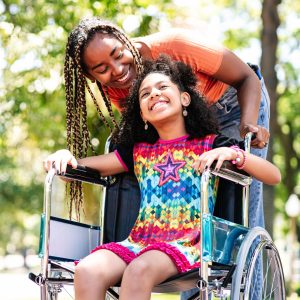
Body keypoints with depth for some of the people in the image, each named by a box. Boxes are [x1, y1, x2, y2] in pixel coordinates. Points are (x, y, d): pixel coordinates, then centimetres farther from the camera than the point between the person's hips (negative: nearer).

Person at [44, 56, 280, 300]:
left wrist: (231, 153, -15)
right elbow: (80, 167, 22)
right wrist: (65, 155, 0)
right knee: (87, 271, -26)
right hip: (139, 241, 4)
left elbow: (274, 176, 0)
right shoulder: (138, 150, 22)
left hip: (188, 244, -4)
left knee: (138, 270, -35)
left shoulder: (210, 145, 9)